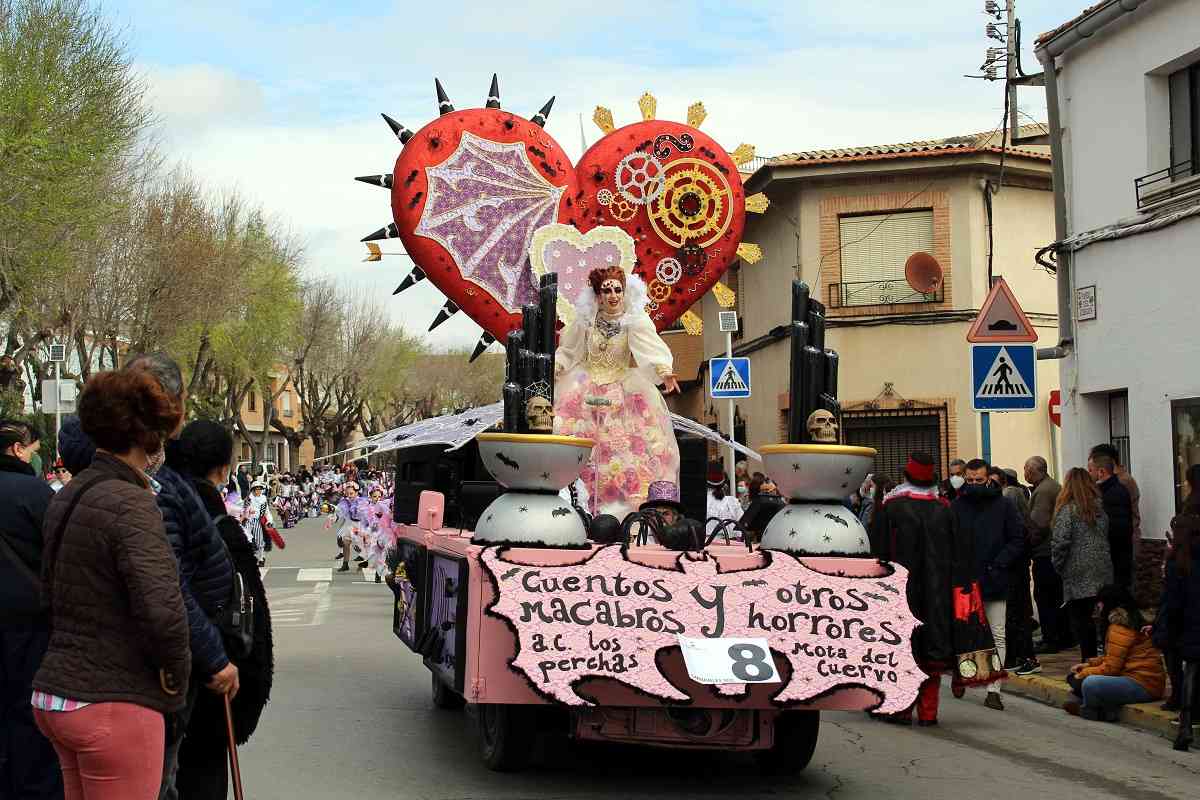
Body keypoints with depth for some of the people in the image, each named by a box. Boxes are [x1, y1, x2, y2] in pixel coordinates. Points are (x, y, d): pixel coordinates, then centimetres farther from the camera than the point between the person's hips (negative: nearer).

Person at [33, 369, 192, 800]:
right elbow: (163, 611, -26)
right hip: (112, 705, -9)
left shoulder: (66, 498, 9)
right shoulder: (130, 503, -17)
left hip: (53, 694, 9)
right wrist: (175, 683, -10)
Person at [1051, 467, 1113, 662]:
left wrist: (1058, 566, -1)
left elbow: (1060, 542, -14)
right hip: (1103, 572, 5)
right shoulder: (1100, 507, 8)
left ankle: (1089, 659, -2)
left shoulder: (1067, 510, -10)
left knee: (1080, 619, 1)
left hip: (1078, 575, -5)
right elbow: (1106, 537, 10)